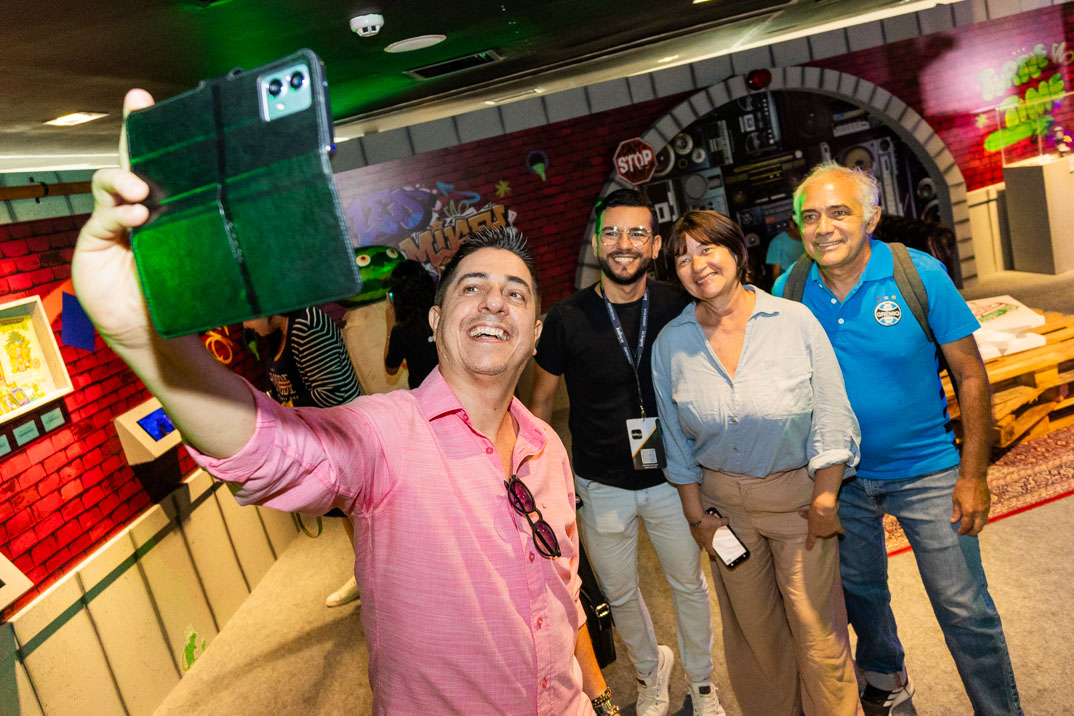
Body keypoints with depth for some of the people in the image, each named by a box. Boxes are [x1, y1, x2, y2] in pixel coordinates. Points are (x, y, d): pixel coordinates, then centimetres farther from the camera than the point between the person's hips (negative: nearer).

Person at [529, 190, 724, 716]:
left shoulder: (677, 308, -10)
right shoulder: (567, 319, -14)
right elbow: (541, 400, -2)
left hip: (670, 476, 1)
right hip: (600, 485, 0)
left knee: (690, 585, 18)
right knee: (620, 595, 18)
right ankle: (650, 668, 49)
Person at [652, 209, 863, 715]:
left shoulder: (795, 321, -10)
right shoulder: (670, 344, -4)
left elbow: (831, 416, -7)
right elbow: (677, 440, 3)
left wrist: (825, 500, -7)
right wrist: (697, 515, 4)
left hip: (798, 493, -2)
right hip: (722, 499, 2)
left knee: (816, 625, 7)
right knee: (752, 625, 16)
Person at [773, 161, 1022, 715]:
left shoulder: (921, 275, -15)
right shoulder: (789, 291, -9)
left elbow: (970, 375, -9)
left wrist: (973, 475, -11)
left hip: (925, 471, -3)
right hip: (839, 476, 3)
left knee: (965, 611, 3)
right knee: (859, 592, 22)